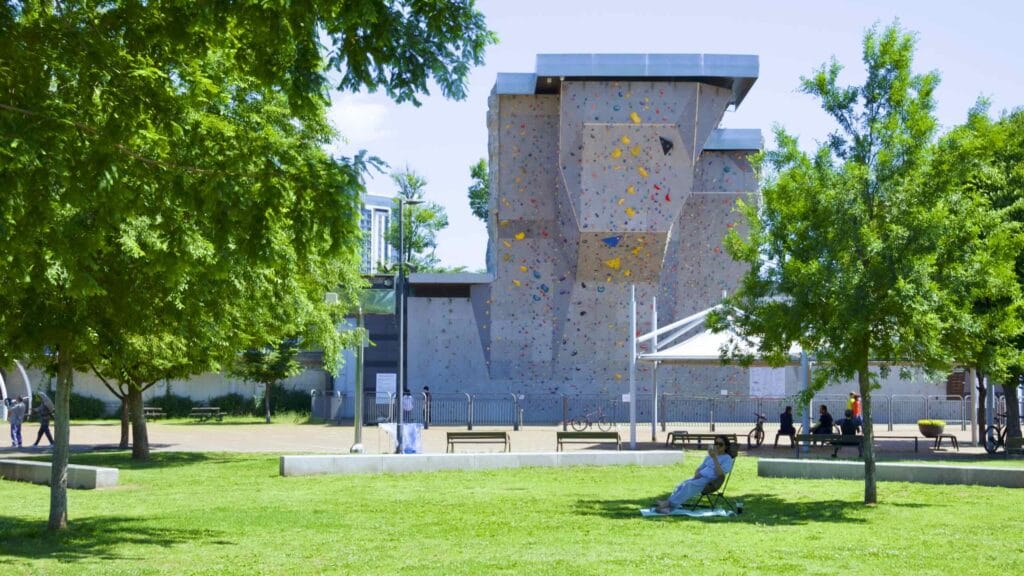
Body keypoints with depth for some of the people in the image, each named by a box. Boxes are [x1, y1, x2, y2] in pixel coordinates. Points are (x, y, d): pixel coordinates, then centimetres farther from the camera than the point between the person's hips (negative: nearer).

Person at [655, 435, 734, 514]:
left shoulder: (727, 459, 1)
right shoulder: (709, 456, 24)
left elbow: (720, 473, -15)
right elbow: (700, 468, 26)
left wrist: (714, 458, -19)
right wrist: (696, 474, 3)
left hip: (710, 481, -7)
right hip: (700, 477, 7)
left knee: (689, 485, -31)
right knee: (682, 485, -21)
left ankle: (669, 503, -39)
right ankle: (668, 507, -34)